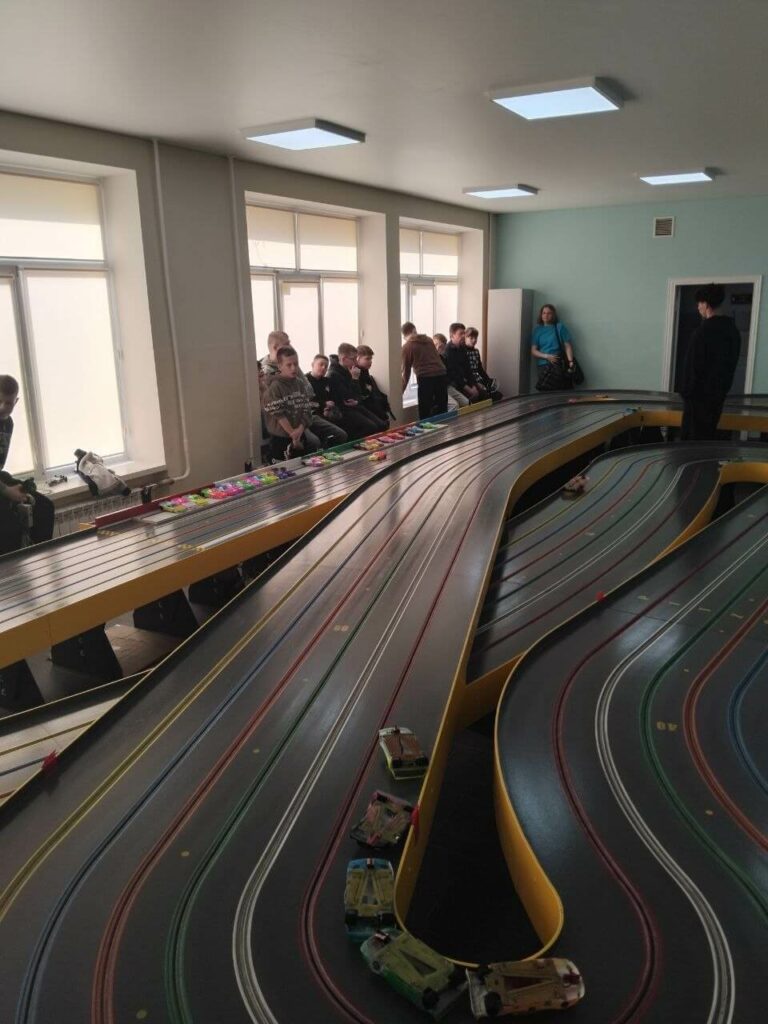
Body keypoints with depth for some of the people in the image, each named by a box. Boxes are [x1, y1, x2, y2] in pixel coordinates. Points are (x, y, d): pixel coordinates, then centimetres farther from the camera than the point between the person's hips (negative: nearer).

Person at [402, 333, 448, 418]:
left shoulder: (407, 347, 7)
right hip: (441, 374, 5)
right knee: (442, 410, 9)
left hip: (425, 377, -5)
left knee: (425, 412, 0)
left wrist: (401, 391, 17)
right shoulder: (429, 340, 21)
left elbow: (406, 371, 9)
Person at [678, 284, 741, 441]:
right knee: (709, 434, 15)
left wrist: (686, 392, -9)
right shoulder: (733, 330, 8)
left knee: (695, 438, 0)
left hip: (700, 394, -8)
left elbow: (692, 366, -17)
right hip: (718, 393, 8)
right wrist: (723, 387, 20)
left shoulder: (703, 331, -18)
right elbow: (730, 365, 14)